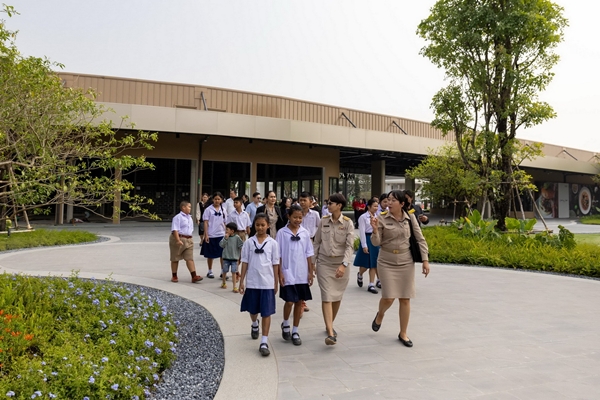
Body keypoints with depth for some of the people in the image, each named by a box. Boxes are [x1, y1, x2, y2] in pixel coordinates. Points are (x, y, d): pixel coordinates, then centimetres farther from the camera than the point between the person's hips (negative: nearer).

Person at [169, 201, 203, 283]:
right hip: (178, 239, -6)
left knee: (190, 258, -3)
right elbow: (175, 230, -18)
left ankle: (194, 276, -9)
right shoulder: (178, 217, -10)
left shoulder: (190, 218, 15)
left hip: (188, 240, 6)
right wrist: (178, 240, -27)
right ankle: (174, 276, 19)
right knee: (175, 258, 7)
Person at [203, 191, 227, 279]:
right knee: (210, 255, 8)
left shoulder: (223, 210, 7)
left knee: (223, 254, 1)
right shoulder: (208, 209, -3)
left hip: (221, 235, 3)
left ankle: (223, 272, 9)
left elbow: (225, 223, 12)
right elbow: (205, 223, -5)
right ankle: (210, 271, 22)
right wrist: (206, 235, -11)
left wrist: (226, 234, 8)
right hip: (211, 235, -2)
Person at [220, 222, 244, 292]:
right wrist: (225, 238, -17)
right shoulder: (225, 237, 0)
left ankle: (235, 286, 4)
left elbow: (241, 245, -4)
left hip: (234, 258, -3)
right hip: (226, 257, 3)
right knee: (224, 271, 12)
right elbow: (221, 245, -8)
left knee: (234, 272, -2)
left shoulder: (237, 237, -8)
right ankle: (224, 283, 34)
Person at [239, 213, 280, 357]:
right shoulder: (249, 242, 0)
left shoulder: (272, 243, -2)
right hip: (252, 282, 2)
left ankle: (264, 343, 5)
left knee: (266, 312, -1)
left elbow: (275, 264, 1)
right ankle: (254, 325, 51)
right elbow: (245, 262, 2)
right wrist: (241, 281, 0)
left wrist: (276, 282, 2)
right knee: (252, 310, 18)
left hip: (267, 283, -2)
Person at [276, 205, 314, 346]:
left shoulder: (305, 233, 3)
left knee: (300, 302, 7)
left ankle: (295, 331, 20)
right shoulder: (282, 233, -5)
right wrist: (280, 273, -7)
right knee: (289, 301, -5)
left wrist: (311, 272, 5)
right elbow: (279, 254, -3)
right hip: (288, 274, -3)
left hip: (302, 274, 3)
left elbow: (309, 254, 7)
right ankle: (285, 324, 24)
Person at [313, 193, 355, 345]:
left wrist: (344, 265, -24)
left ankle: (330, 325, 32)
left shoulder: (348, 223, -6)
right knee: (327, 296, -9)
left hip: (341, 263, 0)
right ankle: (330, 333, -14)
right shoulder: (323, 221, 1)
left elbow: (350, 246, -12)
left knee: (337, 296, 11)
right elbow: (317, 242, 9)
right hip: (324, 262, 0)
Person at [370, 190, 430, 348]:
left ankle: (403, 333, 23)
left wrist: (425, 260, -2)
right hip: (386, 262, -2)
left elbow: (420, 239, 2)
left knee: (405, 299, 7)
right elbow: (376, 243, -8)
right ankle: (380, 314, 32)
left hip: (406, 262, 2)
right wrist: (375, 229, -27)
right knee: (388, 297, -5)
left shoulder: (410, 217, -3)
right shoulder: (382, 218, -8)